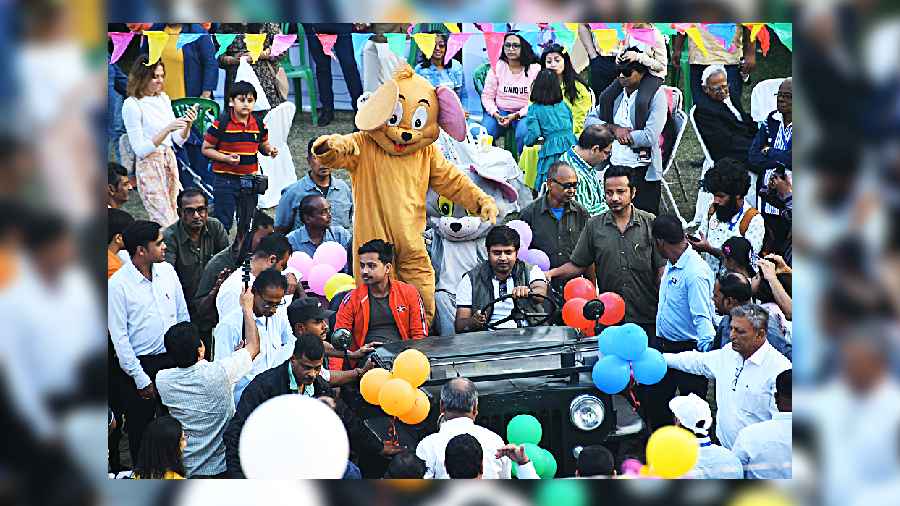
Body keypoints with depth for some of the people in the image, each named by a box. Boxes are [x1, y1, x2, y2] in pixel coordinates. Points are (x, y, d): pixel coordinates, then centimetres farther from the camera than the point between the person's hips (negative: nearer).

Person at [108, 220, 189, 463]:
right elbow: (119, 337, -13)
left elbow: (183, 315, 12)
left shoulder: (167, 271, 1)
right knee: (140, 427, 7)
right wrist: (141, 379, -13)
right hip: (141, 363, -5)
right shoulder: (118, 285, -15)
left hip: (173, 358, 5)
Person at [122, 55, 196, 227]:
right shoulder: (131, 105, -12)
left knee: (176, 219, 7)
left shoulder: (163, 98, 8)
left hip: (169, 160, 7)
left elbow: (179, 140, 12)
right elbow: (140, 150, -15)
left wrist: (188, 124, -9)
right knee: (166, 225, -10)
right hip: (149, 165, -7)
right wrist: (167, 129, -24)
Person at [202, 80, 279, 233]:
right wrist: (226, 158, -20)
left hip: (250, 180, 5)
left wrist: (270, 150, -6)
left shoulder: (258, 124, 2)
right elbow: (206, 149, -6)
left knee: (246, 223, 17)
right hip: (226, 180, -5)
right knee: (223, 222, -3)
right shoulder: (221, 124, -12)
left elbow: (263, 146, 17)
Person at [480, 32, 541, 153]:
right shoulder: (497, 67, 4)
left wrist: (516, 115, -17)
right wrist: (495, 114, -13)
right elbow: (487, 96, 5)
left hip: (523, 113, -2)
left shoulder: (535, 69, -2)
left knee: (523, 133, -35)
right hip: (499, 111, 2)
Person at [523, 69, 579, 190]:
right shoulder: (564, 106, 17)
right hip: (571, 145, 4)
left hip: (551, 149, -4)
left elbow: (534, 135, -4)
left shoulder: (534, 109, 5)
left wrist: (527, 140, 17)